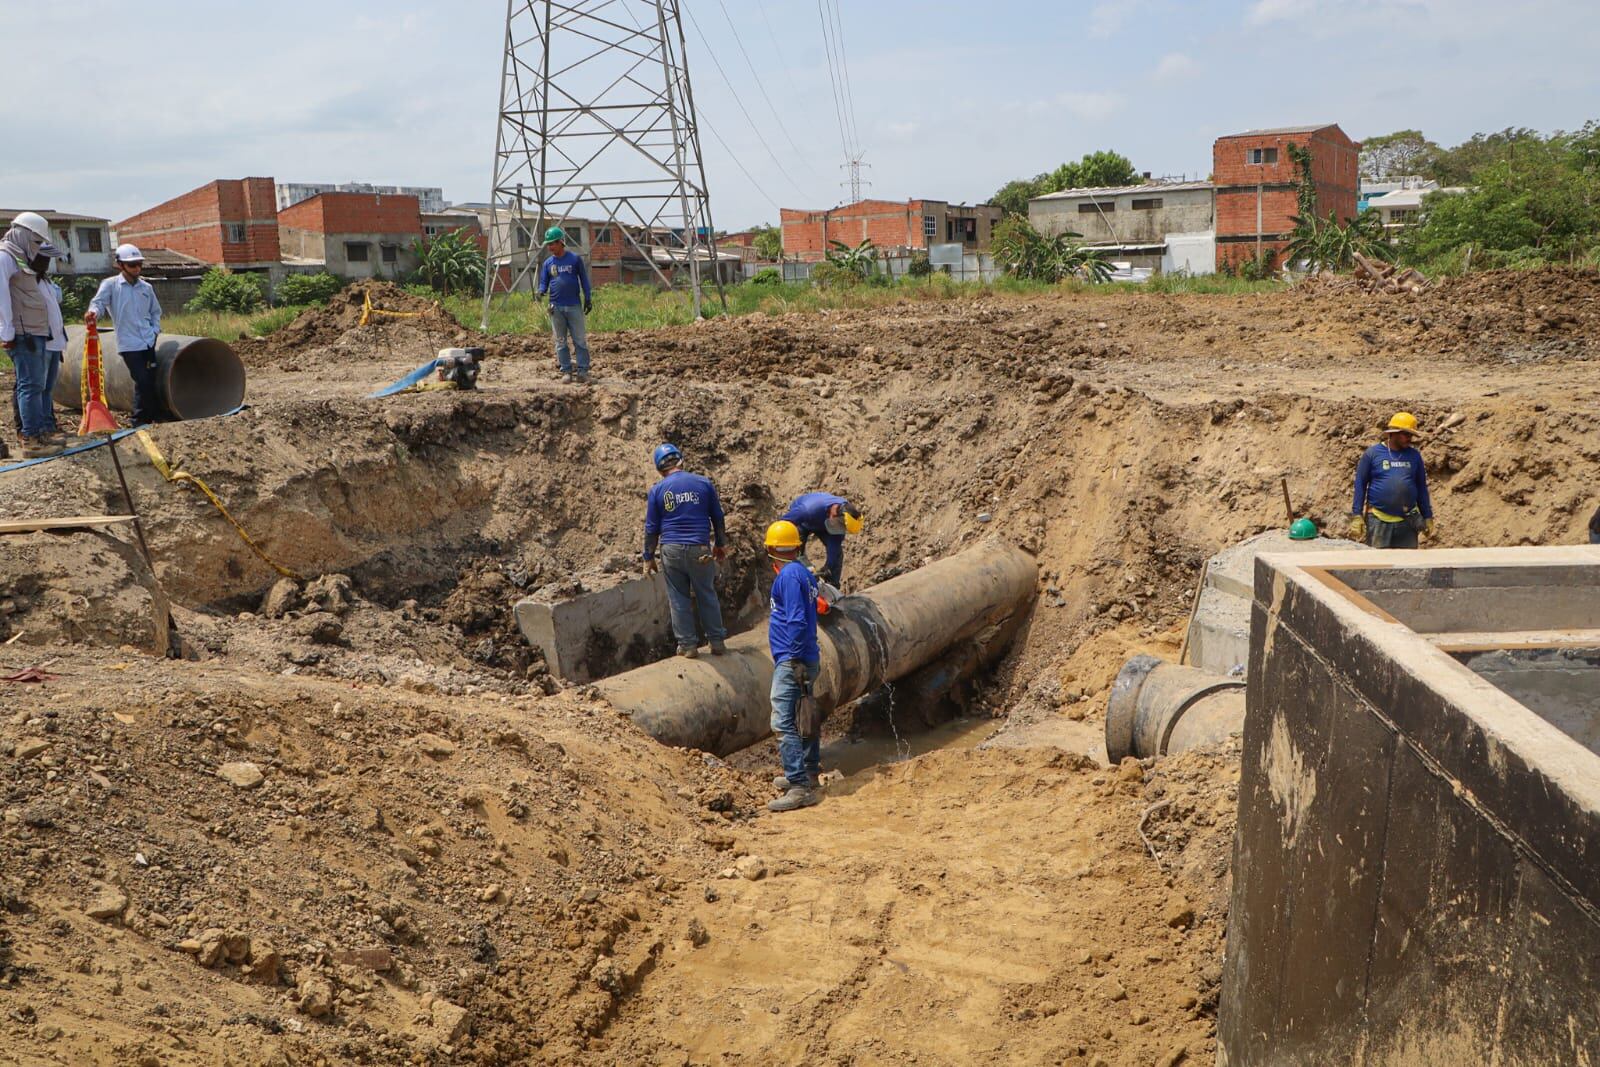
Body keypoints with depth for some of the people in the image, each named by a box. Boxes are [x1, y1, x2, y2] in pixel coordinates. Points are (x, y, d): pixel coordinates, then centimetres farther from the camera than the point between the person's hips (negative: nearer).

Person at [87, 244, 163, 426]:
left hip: (148, 342, 5)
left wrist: (155, 330, 10)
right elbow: (99, 301, -15)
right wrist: (94, 312, -37)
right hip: (129, 343, -5)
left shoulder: (146, 287, 12)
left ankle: (156, 417, 16)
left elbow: (155, 311, 24)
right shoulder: (110, 285, -1)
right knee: (143, 381, -10)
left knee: (151, 382, 6)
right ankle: (140, 420, 3)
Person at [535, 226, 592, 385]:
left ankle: (583, 371, 0)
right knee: (560, 342, 5)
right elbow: (543, 282, 8)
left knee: (580, 340, -3)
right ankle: (566, 371, 10)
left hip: (574, 306, -3)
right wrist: (541, 291, -14)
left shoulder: (575, 259, 1)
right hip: (556, 307, 3)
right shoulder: (548, 263, 8)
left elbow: (584, 279, 5)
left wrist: (588, 298, 2)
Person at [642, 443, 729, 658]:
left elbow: (651, 528, 4)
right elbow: (718, 517, 9)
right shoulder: (704, 483, 2)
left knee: (678, 598, 8)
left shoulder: (656, 490, 0)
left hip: (671, 550, 0)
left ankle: (687, 645, 11)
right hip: (700, 549, 0)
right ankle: (717, 641, 17)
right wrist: (720, 544, 22)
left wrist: (648, 558, 13)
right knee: (707, 596, 11)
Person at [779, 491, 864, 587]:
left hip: (822, 524, 3)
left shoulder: (844, 508, -34)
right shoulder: (810, 510, -48)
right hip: (802, 523, -3)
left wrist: (829, 566, -27)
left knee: (837, 552, -8)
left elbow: (835, 543, -26)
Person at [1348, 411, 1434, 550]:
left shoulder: (1414, 456, 9)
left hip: (1407, 522, 3)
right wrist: (1356, 517, -8)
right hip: (1378, 521, -3)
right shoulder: (1372, 453, -1)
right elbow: (1360, 485, -1)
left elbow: (1422, 487, 14)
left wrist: (1428, 518, 12)